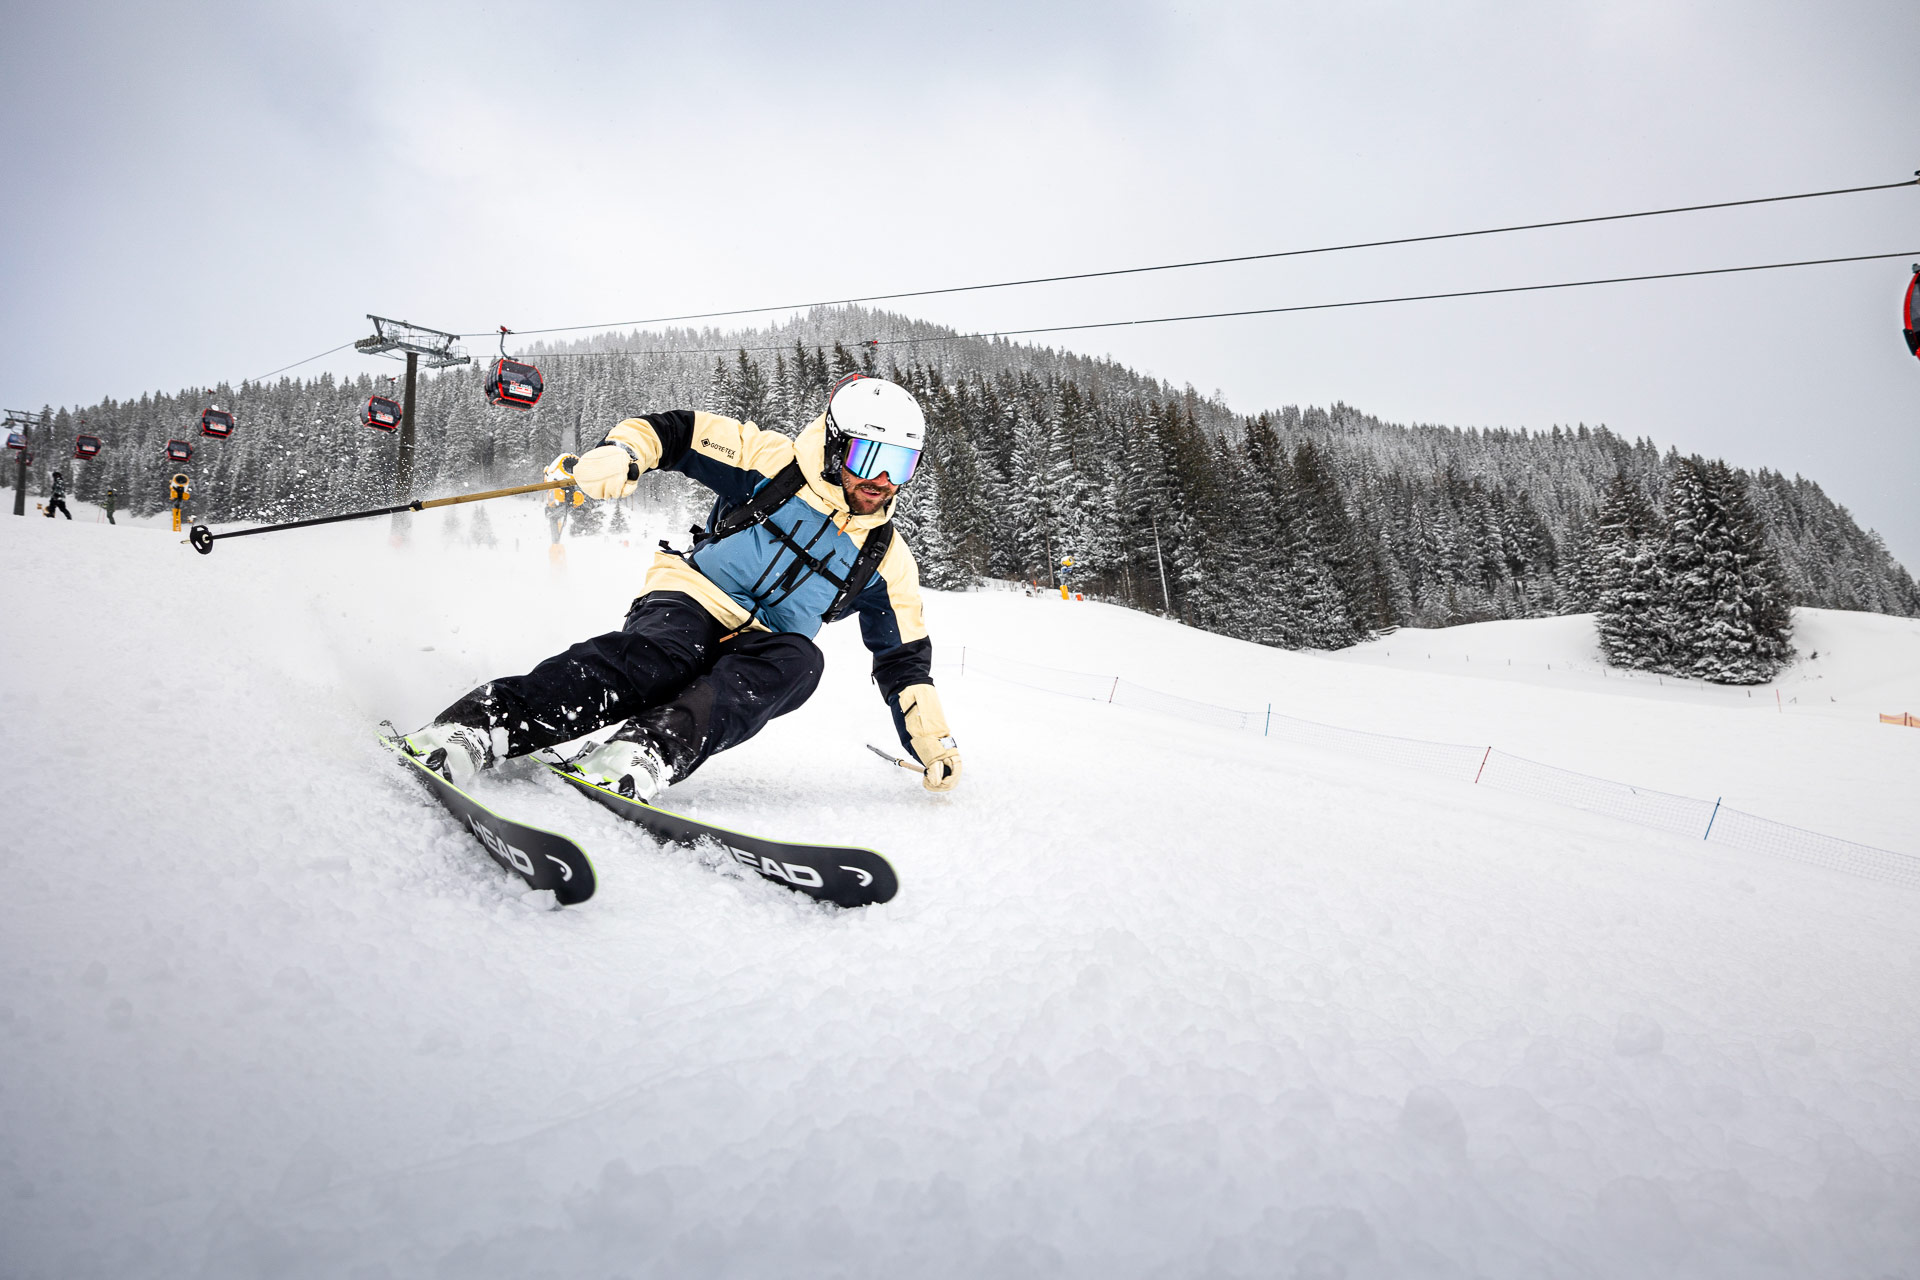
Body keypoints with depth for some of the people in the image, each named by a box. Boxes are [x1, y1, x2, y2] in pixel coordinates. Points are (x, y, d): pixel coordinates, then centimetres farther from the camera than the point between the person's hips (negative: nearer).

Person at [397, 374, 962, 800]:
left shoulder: (888, 559, 10)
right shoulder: (776, 461, 1)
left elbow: (906, 660, 15)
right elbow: (678, 430, 3)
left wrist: (936, 744, 9)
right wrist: (620, 452, -18)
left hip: (760, 650, 2)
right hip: (693, 598, -2)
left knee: (798, 660, -34)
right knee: (655, 655, -37)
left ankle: (650, 750, -50)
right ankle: (480, 724, -49)